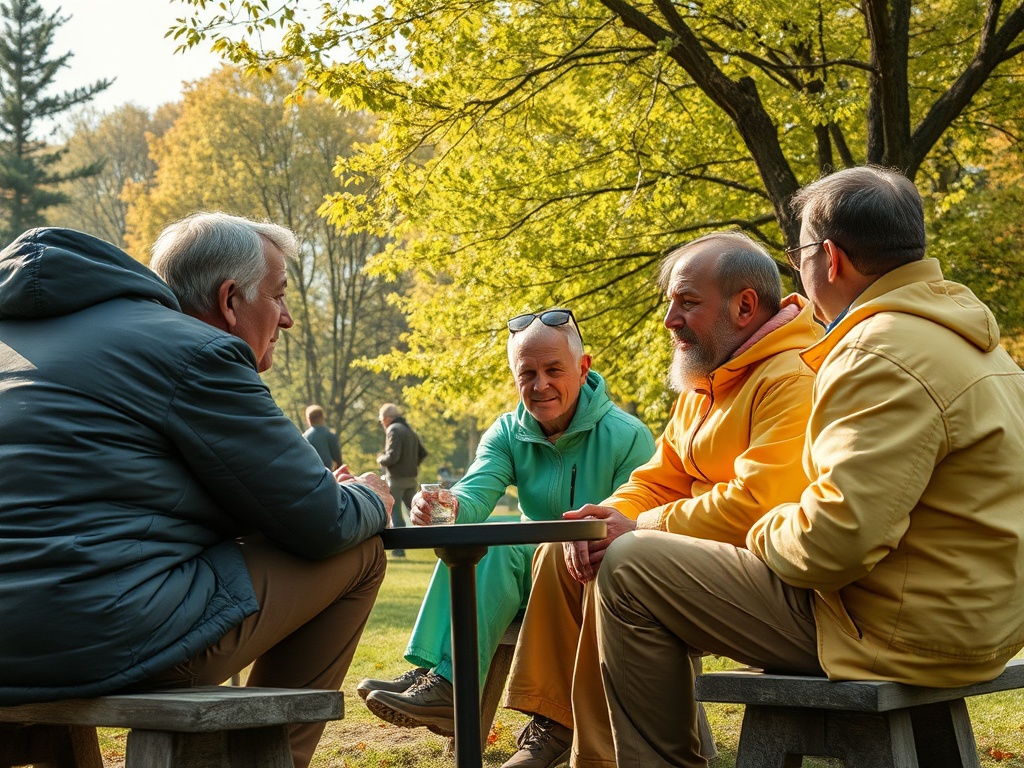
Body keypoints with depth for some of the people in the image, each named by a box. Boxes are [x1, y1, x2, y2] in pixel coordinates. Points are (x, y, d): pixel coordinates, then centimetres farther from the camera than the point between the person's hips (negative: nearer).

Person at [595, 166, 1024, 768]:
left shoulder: (887, 356, -22)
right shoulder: (970, 337, 11)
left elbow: (837, 534, -29)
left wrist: (762, 536, -9)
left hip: (904, 629, -11)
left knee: (631, 570, -8)